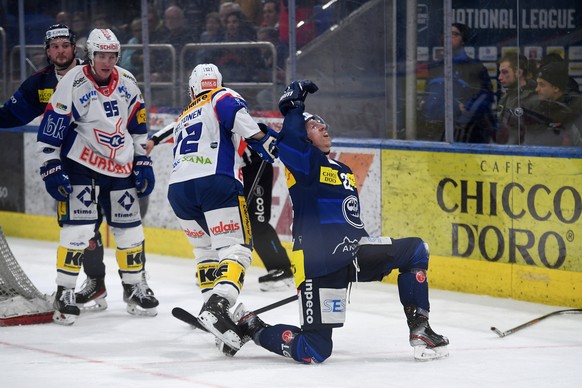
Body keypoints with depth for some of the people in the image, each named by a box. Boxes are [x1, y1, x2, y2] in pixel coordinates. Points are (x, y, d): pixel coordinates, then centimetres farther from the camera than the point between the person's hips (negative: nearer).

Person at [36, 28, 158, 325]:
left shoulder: (127, 83, 2)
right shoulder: (72, 84, -14)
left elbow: (138, 127, 14)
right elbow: (50, 131, -12)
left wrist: (143, 164, 11)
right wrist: (51, 170, -14)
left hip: (120, 168, 5)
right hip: (81, 166, -5)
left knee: (130, 229, 9)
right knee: (77, 229, -13)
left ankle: (134, 287, 25)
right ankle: (64, 293, -4)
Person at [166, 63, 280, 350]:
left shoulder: (182, 119, 36)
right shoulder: (222, 98, 16)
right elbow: (235, 112, -7)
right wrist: (261, 139, -10)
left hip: (178, 189, 6)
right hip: (216, 181, -6)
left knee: (206, 250, 25)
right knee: (236, 248, -8)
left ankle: (213, 306, 17)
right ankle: (217, 306, -30)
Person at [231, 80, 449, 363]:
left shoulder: (344, 171, 22)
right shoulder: (305, 160, -4)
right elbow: (289, 141, -27)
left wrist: (376, 257, 26)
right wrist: (293, 105, -13)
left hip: (352, 254, 8)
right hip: (318, 264, -8)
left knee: (415, 250, -2)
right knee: (315, 351, -12)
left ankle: (419, 329, 0)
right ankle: (251, 328, 13)